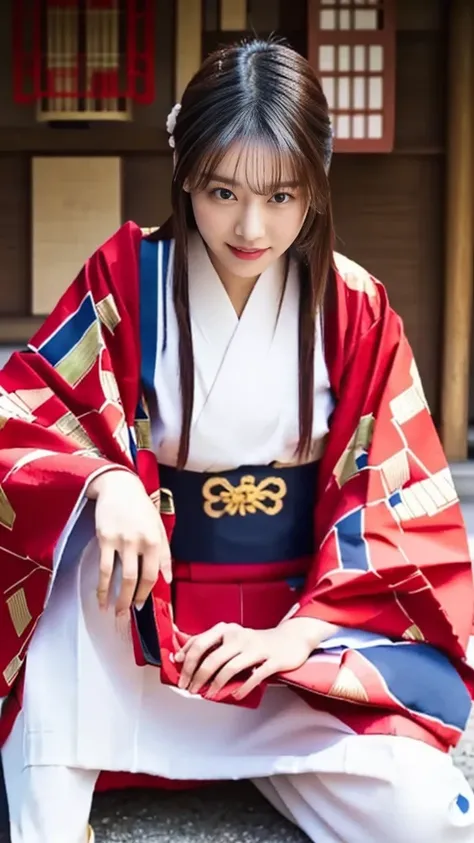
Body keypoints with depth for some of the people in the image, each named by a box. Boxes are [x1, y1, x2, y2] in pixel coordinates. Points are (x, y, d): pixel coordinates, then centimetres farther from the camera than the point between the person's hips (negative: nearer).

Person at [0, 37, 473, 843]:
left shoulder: (356, 310, -3)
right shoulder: (125, 276, -6)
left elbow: (406, 507, -4)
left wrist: (294, 634, -17)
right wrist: (106, 482, -33)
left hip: (306, 616, 1)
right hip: (143, 617, 0)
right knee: (85, 521, -34)